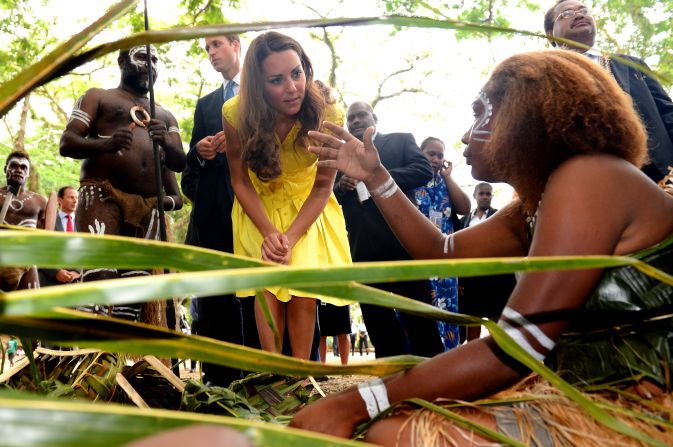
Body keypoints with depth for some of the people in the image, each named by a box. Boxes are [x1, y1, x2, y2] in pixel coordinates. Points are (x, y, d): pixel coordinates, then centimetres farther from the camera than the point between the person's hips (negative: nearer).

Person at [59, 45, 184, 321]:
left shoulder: (165, 116, 27)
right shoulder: (98, 97, 15)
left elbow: (180, 163, 14)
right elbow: (66, 143, 2)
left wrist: (166, 143, -9)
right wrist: (104, 144, -20)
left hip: (148, 208, 5)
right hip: (102, 196, -4)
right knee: (100, 278, -21)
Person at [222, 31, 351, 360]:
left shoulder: (326, 116, -28)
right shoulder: (236, 114, -25)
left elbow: (322, 187, -16)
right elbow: (241, 181, -12)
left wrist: (291, 237, -25)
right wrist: (269, 233, -23)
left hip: (307, 208, 0)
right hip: (259, 207, 1)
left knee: (303, 292, -8)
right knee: (267, 287, -8)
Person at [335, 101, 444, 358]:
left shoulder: (401, 141, 11)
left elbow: (424, 170, -6)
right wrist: (340, 186, -7)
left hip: (401, 239, -4)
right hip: (363, 247, 4)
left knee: (417, 312, 0)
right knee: (376, 318, 9)